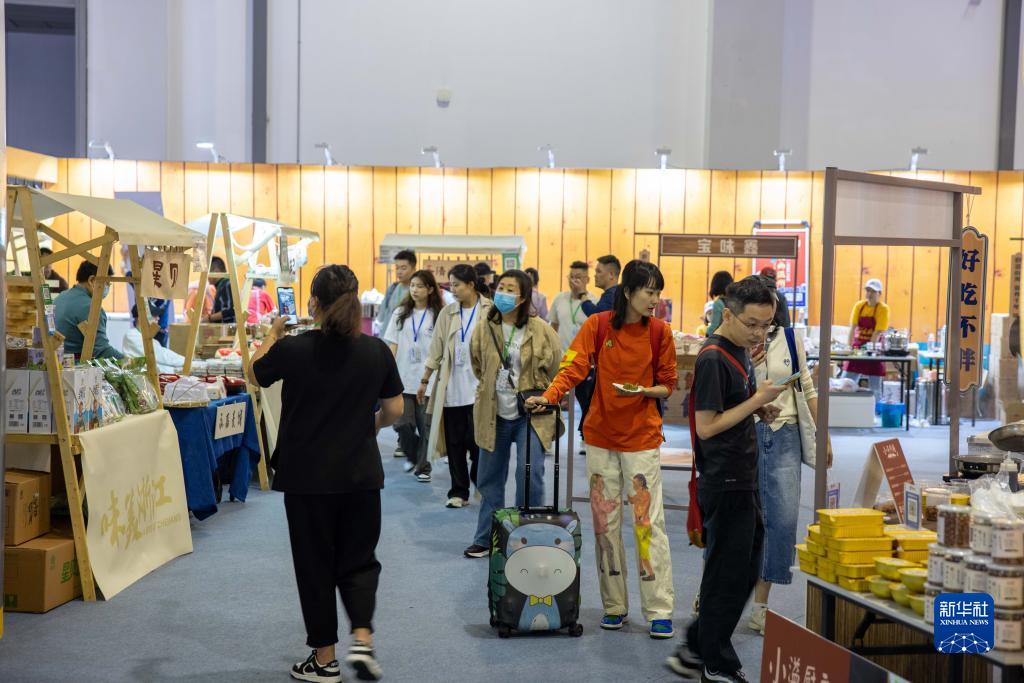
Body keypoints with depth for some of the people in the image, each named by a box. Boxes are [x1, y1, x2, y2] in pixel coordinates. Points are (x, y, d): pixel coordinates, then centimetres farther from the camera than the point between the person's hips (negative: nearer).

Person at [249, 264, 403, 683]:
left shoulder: (293, 349, -11)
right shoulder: (376, 351, -5)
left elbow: (254, 374, 9)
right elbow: (395, 410, 3)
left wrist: (274, 334, 22)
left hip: (307, 476, -2)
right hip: (361, 474, 2)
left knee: (315, 565, 11)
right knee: (359, 561, 16)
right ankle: (362, 640, 0)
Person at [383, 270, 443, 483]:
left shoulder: (438, 315, -2)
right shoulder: (401, 313, 7)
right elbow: (393, 345, 6)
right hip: (403, 378, 2)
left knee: (425, 425, 2)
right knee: (402, 423, -3)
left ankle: (423, 467, 17)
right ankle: (412, 456, 25)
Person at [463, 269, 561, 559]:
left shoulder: (541, 330, -10)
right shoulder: (485, 328, -1)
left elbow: (555, 373, 0)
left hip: (531, 415, -3)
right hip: (493, 415, 3)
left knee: (530, 474, -10)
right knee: (489, 480, 12)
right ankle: (486, 538, 26)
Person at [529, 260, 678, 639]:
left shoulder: (660, 332, -2)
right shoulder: (597, 326, -4)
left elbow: (667, 385, 4)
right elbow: (574, 367, -12)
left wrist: (643, 390, -16)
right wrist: (549, 395, -28)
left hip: (642, 437, -1)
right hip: (601, 436, 1)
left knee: (649, 521, -3)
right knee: (606, 522, 8)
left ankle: (659, 611, 5)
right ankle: (614, 606, 20)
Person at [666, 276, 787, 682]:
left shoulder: (739, 352, 11)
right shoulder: (712, 359, -18)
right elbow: (706, 426, -20)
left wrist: (761, 411, 3)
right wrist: (757, 400, -18)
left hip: (742, 481, 10)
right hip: (724, 485, -10)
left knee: (745, 571, 17)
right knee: (727, 576, 2)